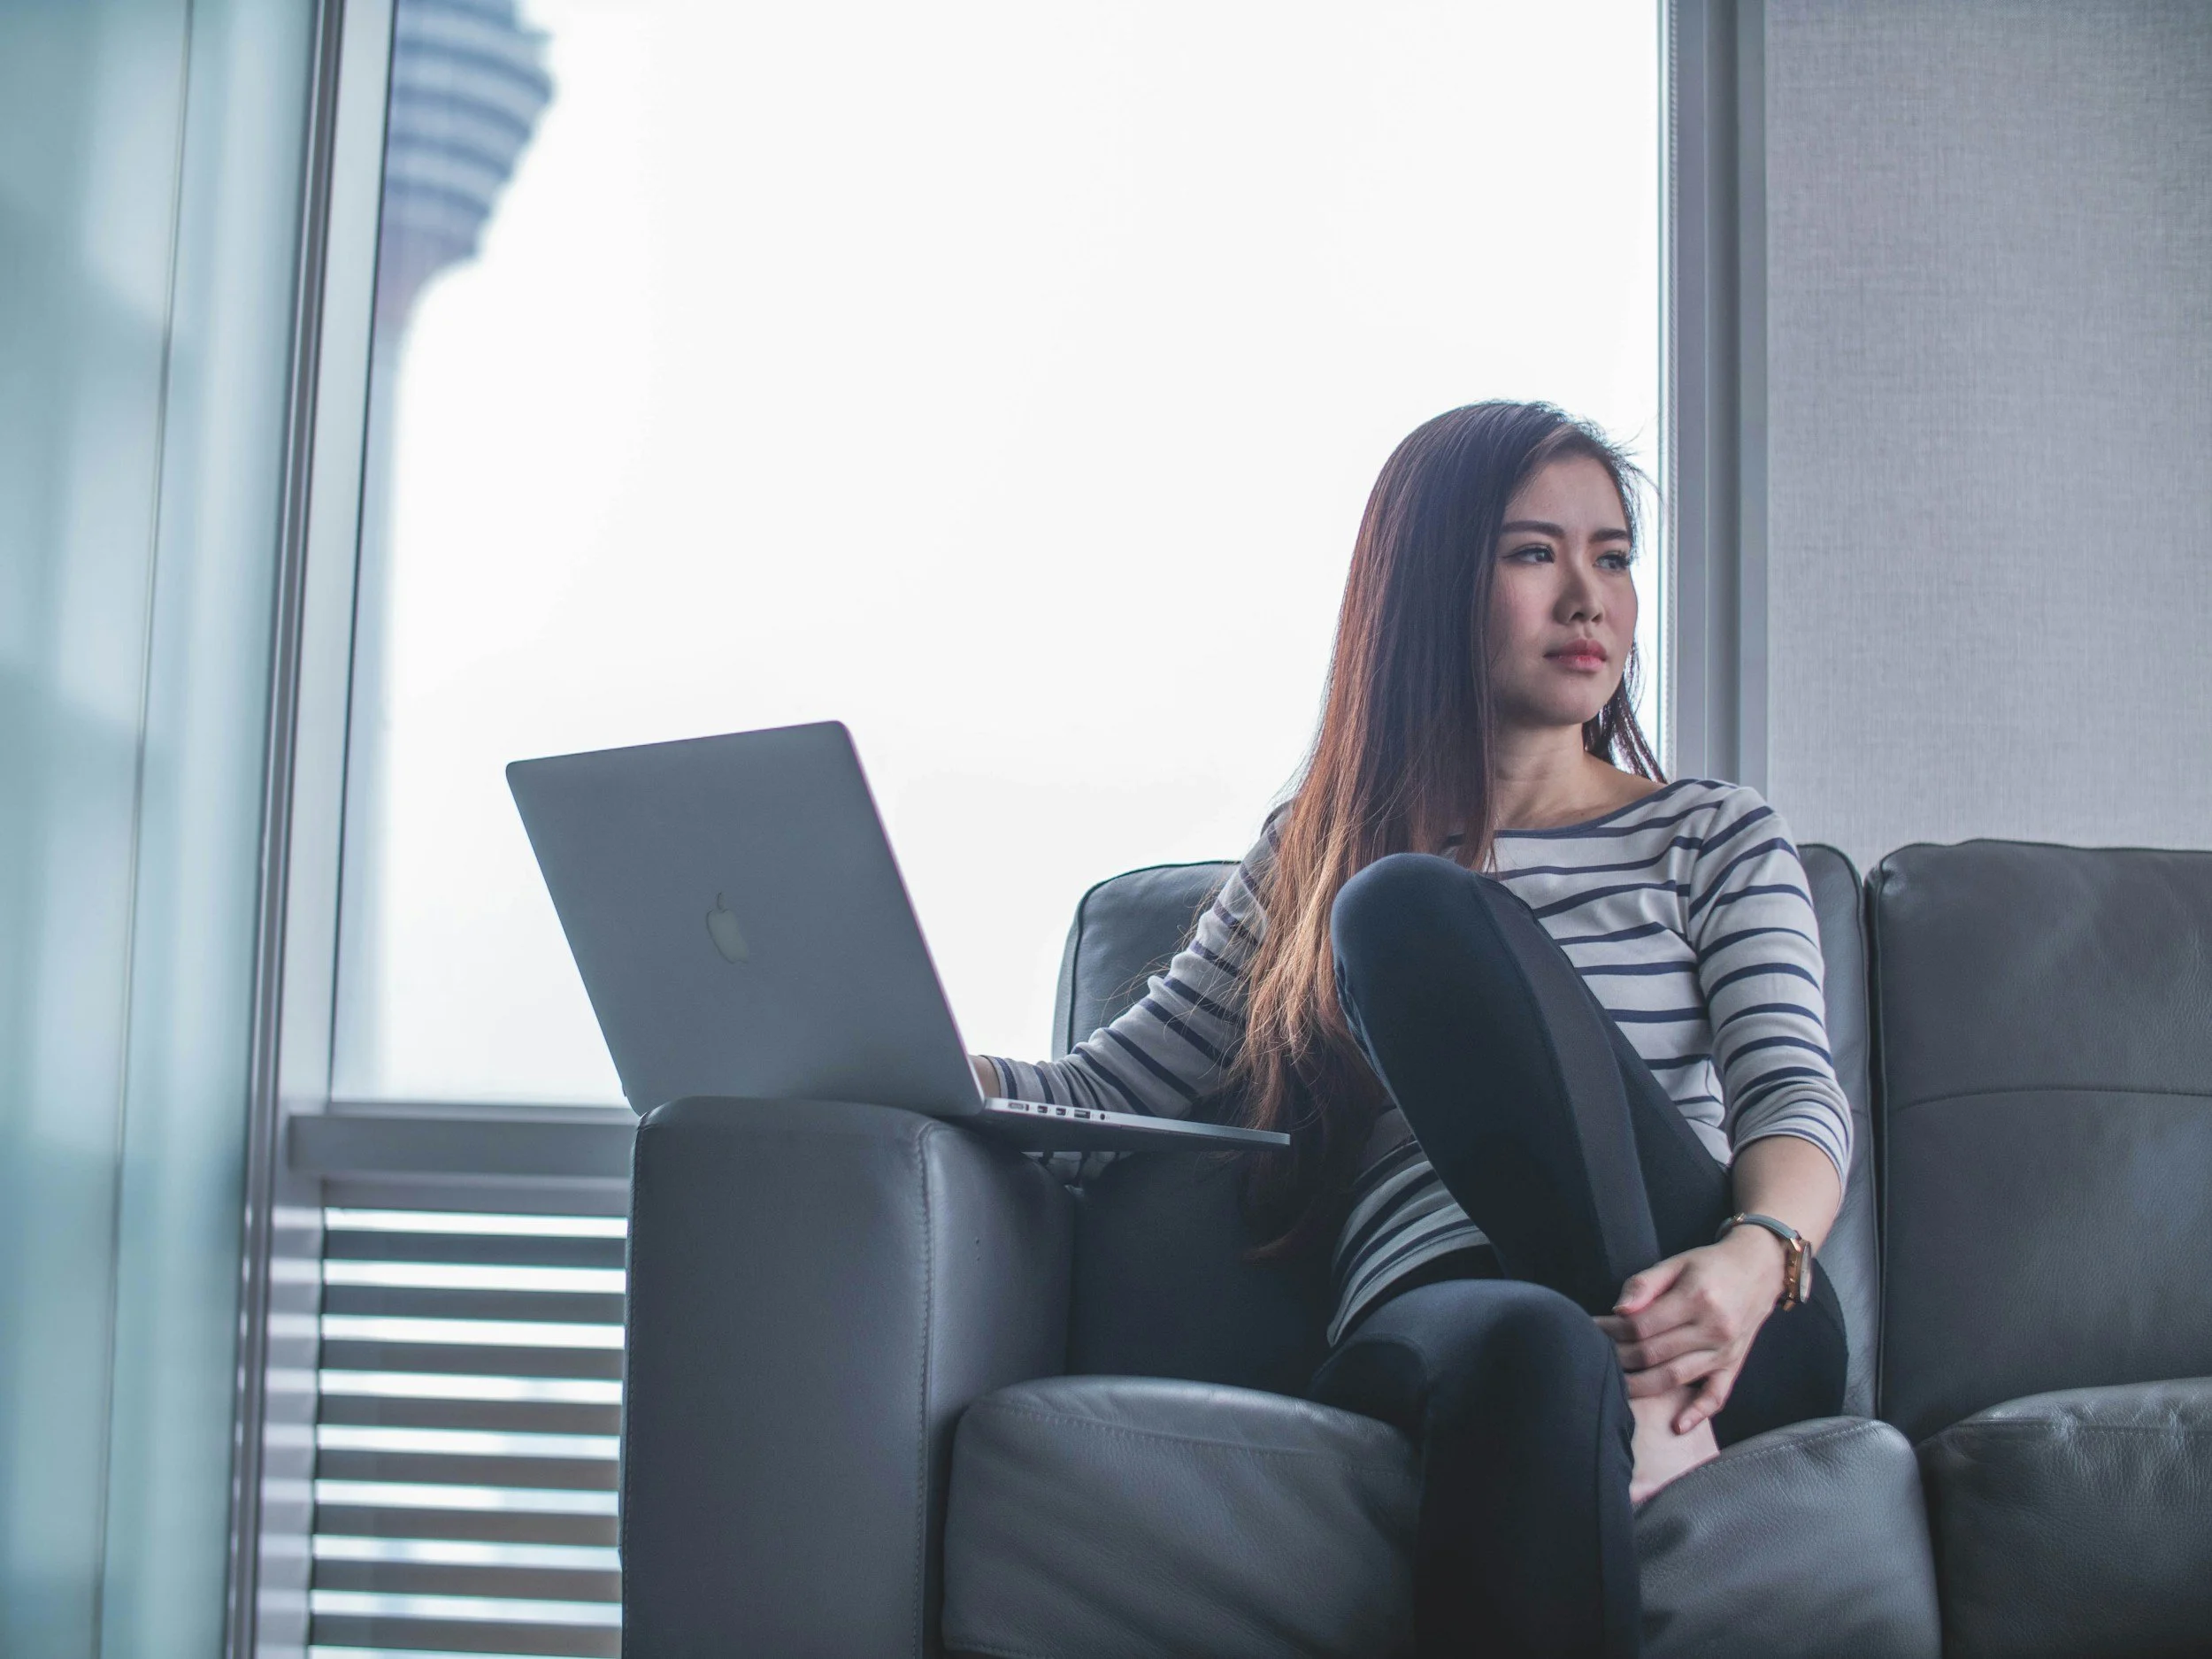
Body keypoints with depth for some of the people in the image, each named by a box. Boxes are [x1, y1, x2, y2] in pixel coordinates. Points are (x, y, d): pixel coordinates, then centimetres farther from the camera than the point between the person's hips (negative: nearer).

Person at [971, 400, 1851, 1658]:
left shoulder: (1717, 837, 18)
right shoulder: (1311, 858, 22)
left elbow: (1797, 1098, 3)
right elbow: (1109, 1090, 18)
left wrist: (1755, 1257, -22)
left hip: (1728, 1323, 1)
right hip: (1436, 1318, 0)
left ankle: (1654, 1402, -28)